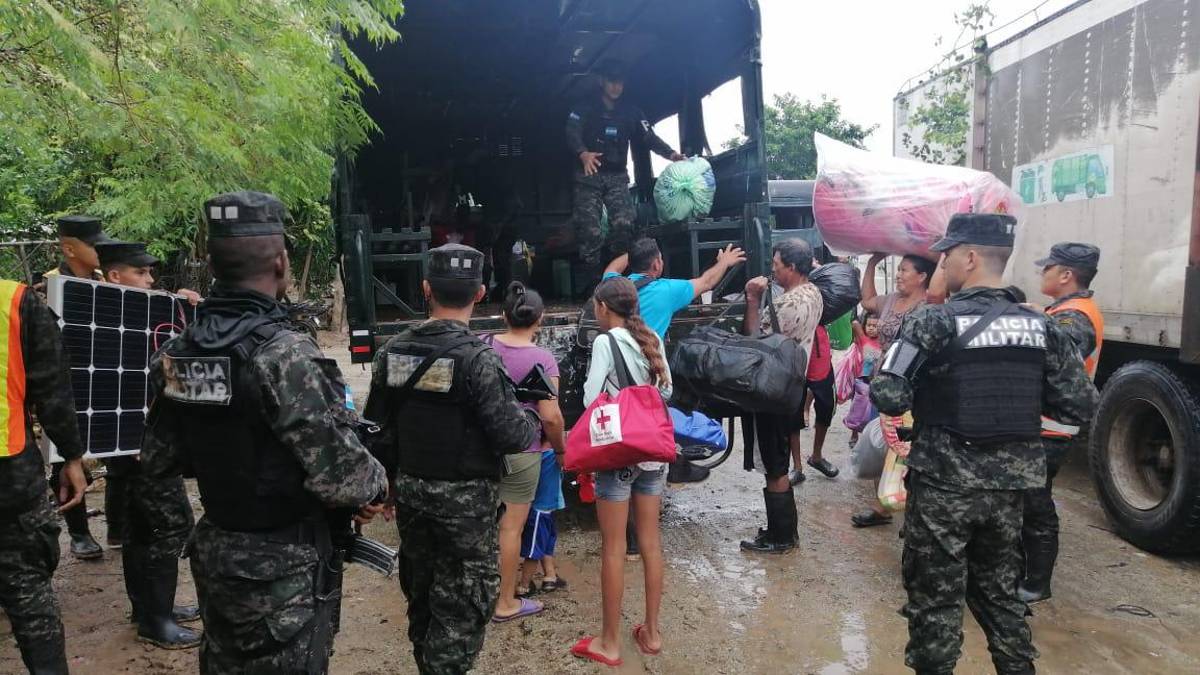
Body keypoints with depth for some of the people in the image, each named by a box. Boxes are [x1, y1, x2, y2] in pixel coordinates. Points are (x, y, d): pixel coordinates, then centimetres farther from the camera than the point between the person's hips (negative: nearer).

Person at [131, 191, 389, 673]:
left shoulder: (178, 353, 0)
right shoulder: (283, 353, -24)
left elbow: (158, 468, 9)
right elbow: (339, 475, -25)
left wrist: (166, 549, 20)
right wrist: (378, 483, -4)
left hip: (213, 555, 8)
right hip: (282, 569, -8)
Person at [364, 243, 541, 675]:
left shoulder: (392, 351, -2)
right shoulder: (478, 357, -20)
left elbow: (375, 426, 5)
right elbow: (510, 435, -21)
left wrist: (390, 480, 19)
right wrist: (533, 421, 1)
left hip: (409, 489, 6)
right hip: (464, 496, -6)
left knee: (420, 591, 22)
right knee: (462, 604, 6)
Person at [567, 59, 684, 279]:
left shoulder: (630, 113, 14)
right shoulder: (584, 109, 3)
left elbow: (649, 137, 5)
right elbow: (572, 135, -13)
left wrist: (670, 153, -13)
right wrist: (583, 154, -35)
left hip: (617, 177, 2)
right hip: (589, 177, -2)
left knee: (624, 224, -16)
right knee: (590, 231, -8)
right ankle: (593, 279, -2)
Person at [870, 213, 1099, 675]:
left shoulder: (934, 321, -14)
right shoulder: (1040, 326, 2)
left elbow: (889, 398, -19)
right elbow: (1081, 406, 4)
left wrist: (927, 388, 2)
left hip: (944, 484, -5)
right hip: (1010, 485, 6)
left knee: (935, 599, 8)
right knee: (999, 590, 22)